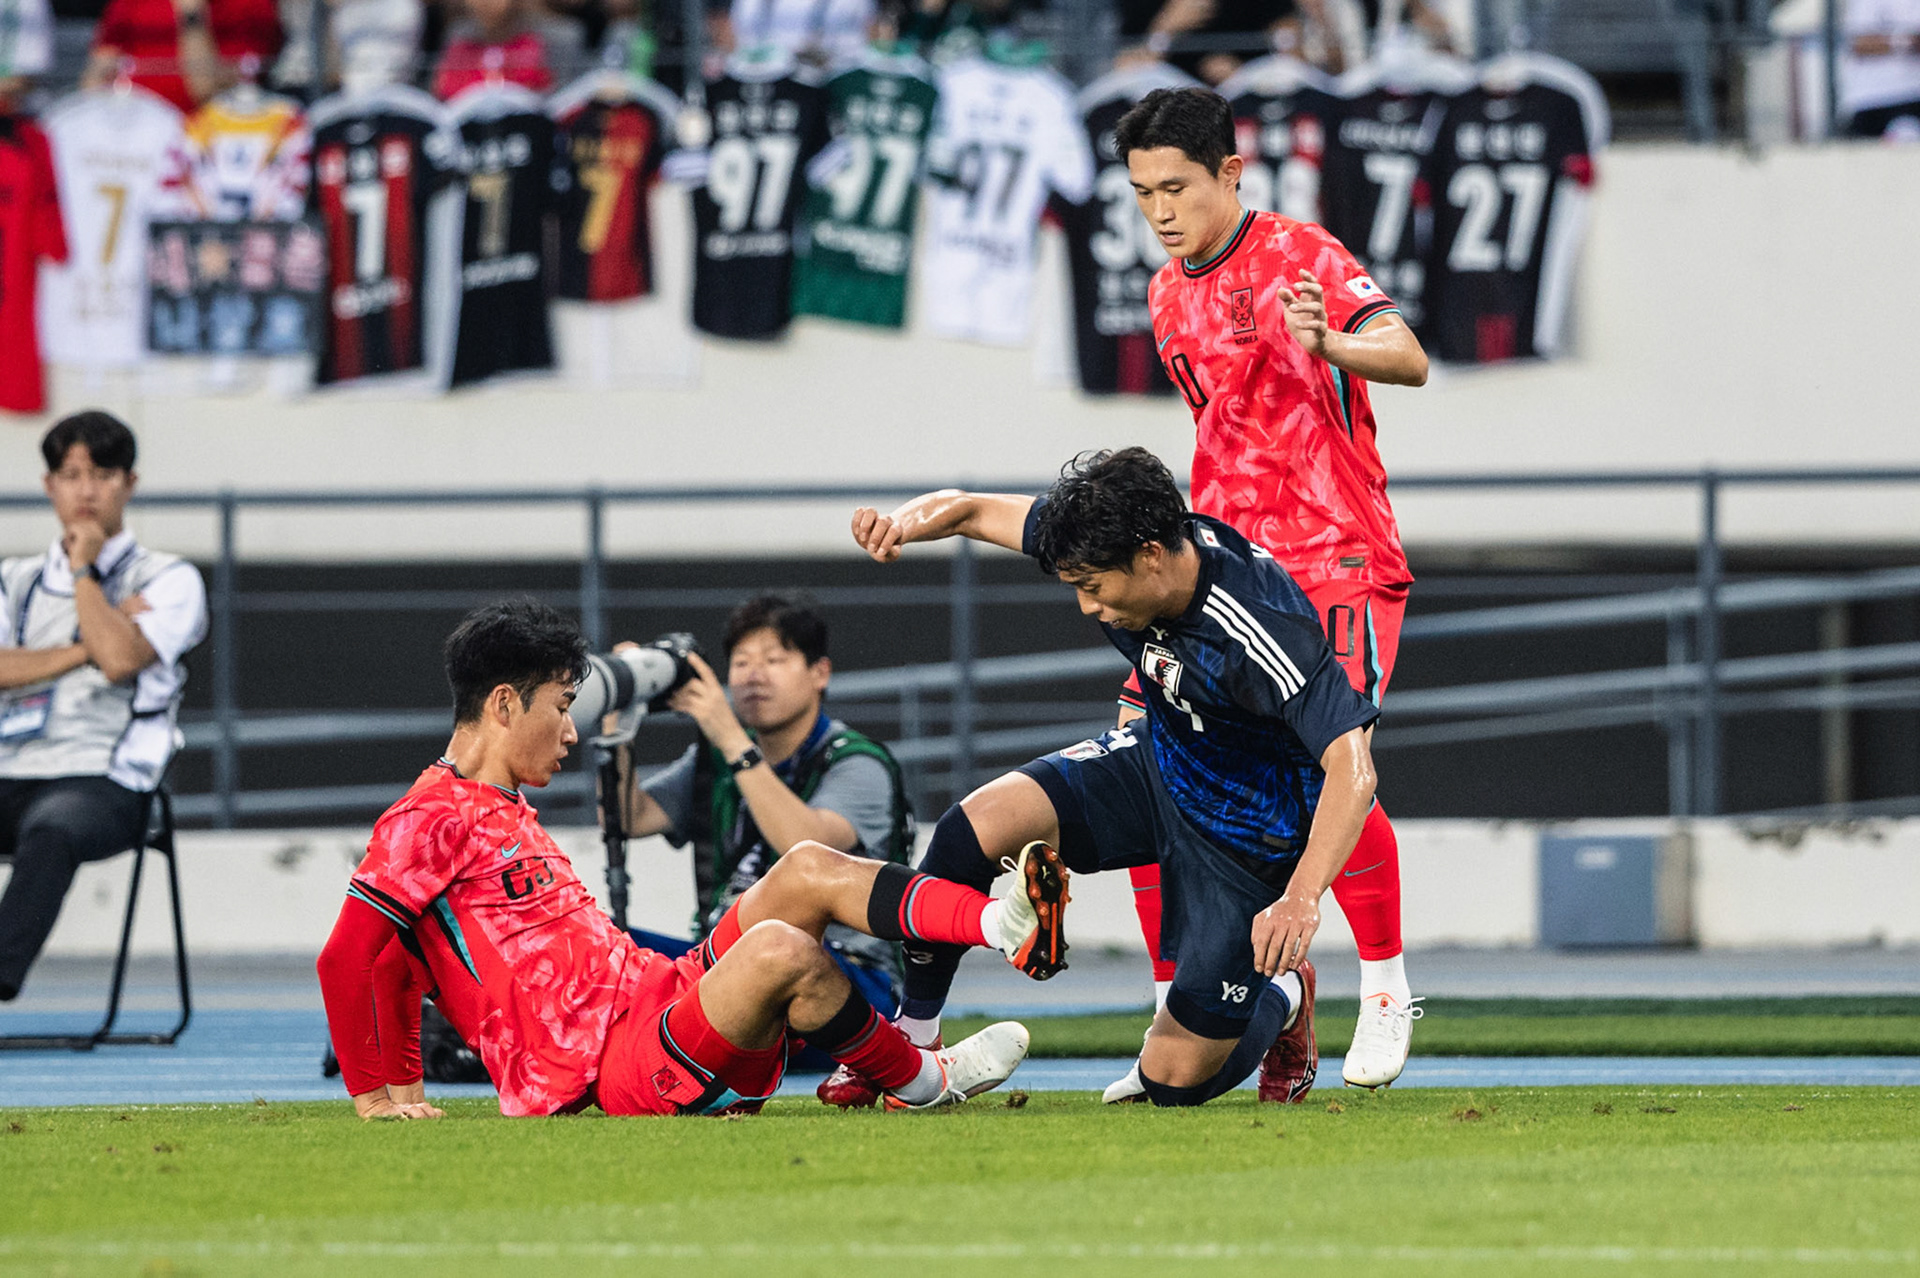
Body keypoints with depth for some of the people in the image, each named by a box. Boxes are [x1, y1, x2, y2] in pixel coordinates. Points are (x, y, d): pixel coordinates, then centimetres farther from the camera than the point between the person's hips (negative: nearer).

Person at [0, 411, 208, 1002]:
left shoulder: (167, 580, 10)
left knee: (49, 831, -39)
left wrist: (84, 570, 1)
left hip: (102, 782, -4)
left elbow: (120, 660, -9)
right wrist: (86, 648, -4)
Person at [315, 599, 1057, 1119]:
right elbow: (348, 958, -13)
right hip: (613, 1071, -10)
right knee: (779, 948, -30)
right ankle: (919, 1084, -11)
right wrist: (379, 1094, -11)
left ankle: (1010, 926, -12)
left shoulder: (505, 814, 24)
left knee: (807, 872, 0)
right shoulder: (431, 820, -7)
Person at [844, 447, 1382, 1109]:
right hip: (1158, 761, 6)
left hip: (1247, 838, -6)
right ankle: (910, 1035, -1)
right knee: (974, 826, -19)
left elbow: (1353, 770, -42)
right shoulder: (1111, 543, -17)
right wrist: (903, 521, -30)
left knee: (1174, 1078, -4)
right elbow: (971, 509, -6)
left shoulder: (1266, 633, -37)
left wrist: (1300, 900, -55)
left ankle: (1282, 999, 30)